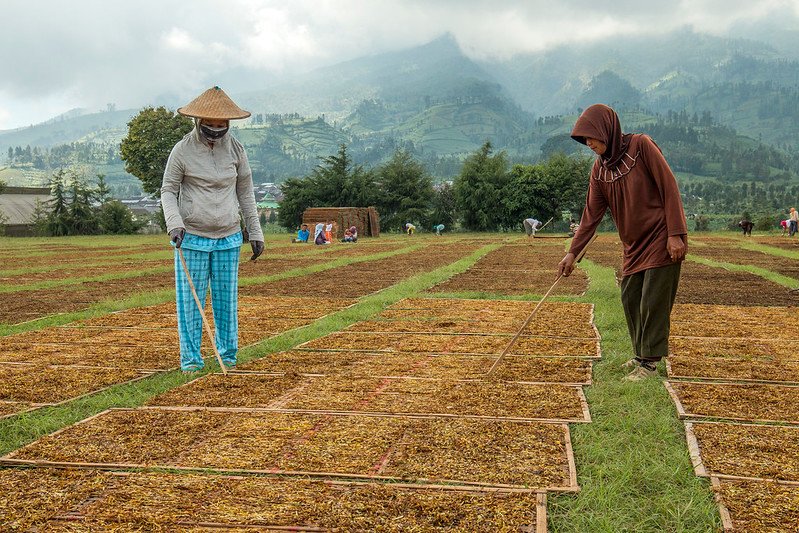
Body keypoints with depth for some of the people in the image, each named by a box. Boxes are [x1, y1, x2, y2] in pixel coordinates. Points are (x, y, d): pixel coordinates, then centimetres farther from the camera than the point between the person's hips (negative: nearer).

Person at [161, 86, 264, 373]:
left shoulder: (235, 148, 4)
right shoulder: (183, 150, -5)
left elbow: (245, 192, 11)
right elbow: (168, 190, 1)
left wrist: (255, 233, 10)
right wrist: (174, 223, -16)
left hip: (228, 238, 3)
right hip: (192, 237, -2)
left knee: (227, 298, 8)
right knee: (190, 300, 0)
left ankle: (228, 354, 23)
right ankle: (190, 358, 11)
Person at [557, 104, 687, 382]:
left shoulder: (641, 146, -14)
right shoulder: (599, 169, 4)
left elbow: (669, 187, -15)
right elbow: (591, 215, 5)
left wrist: (675, 234, -19)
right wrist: (572, 252, -1)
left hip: (662, 238, -7)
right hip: (634, 244, 7)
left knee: (653, 301, -5)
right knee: (630, 300, 9)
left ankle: (649, 362, 4)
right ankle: (641, 354, 23)